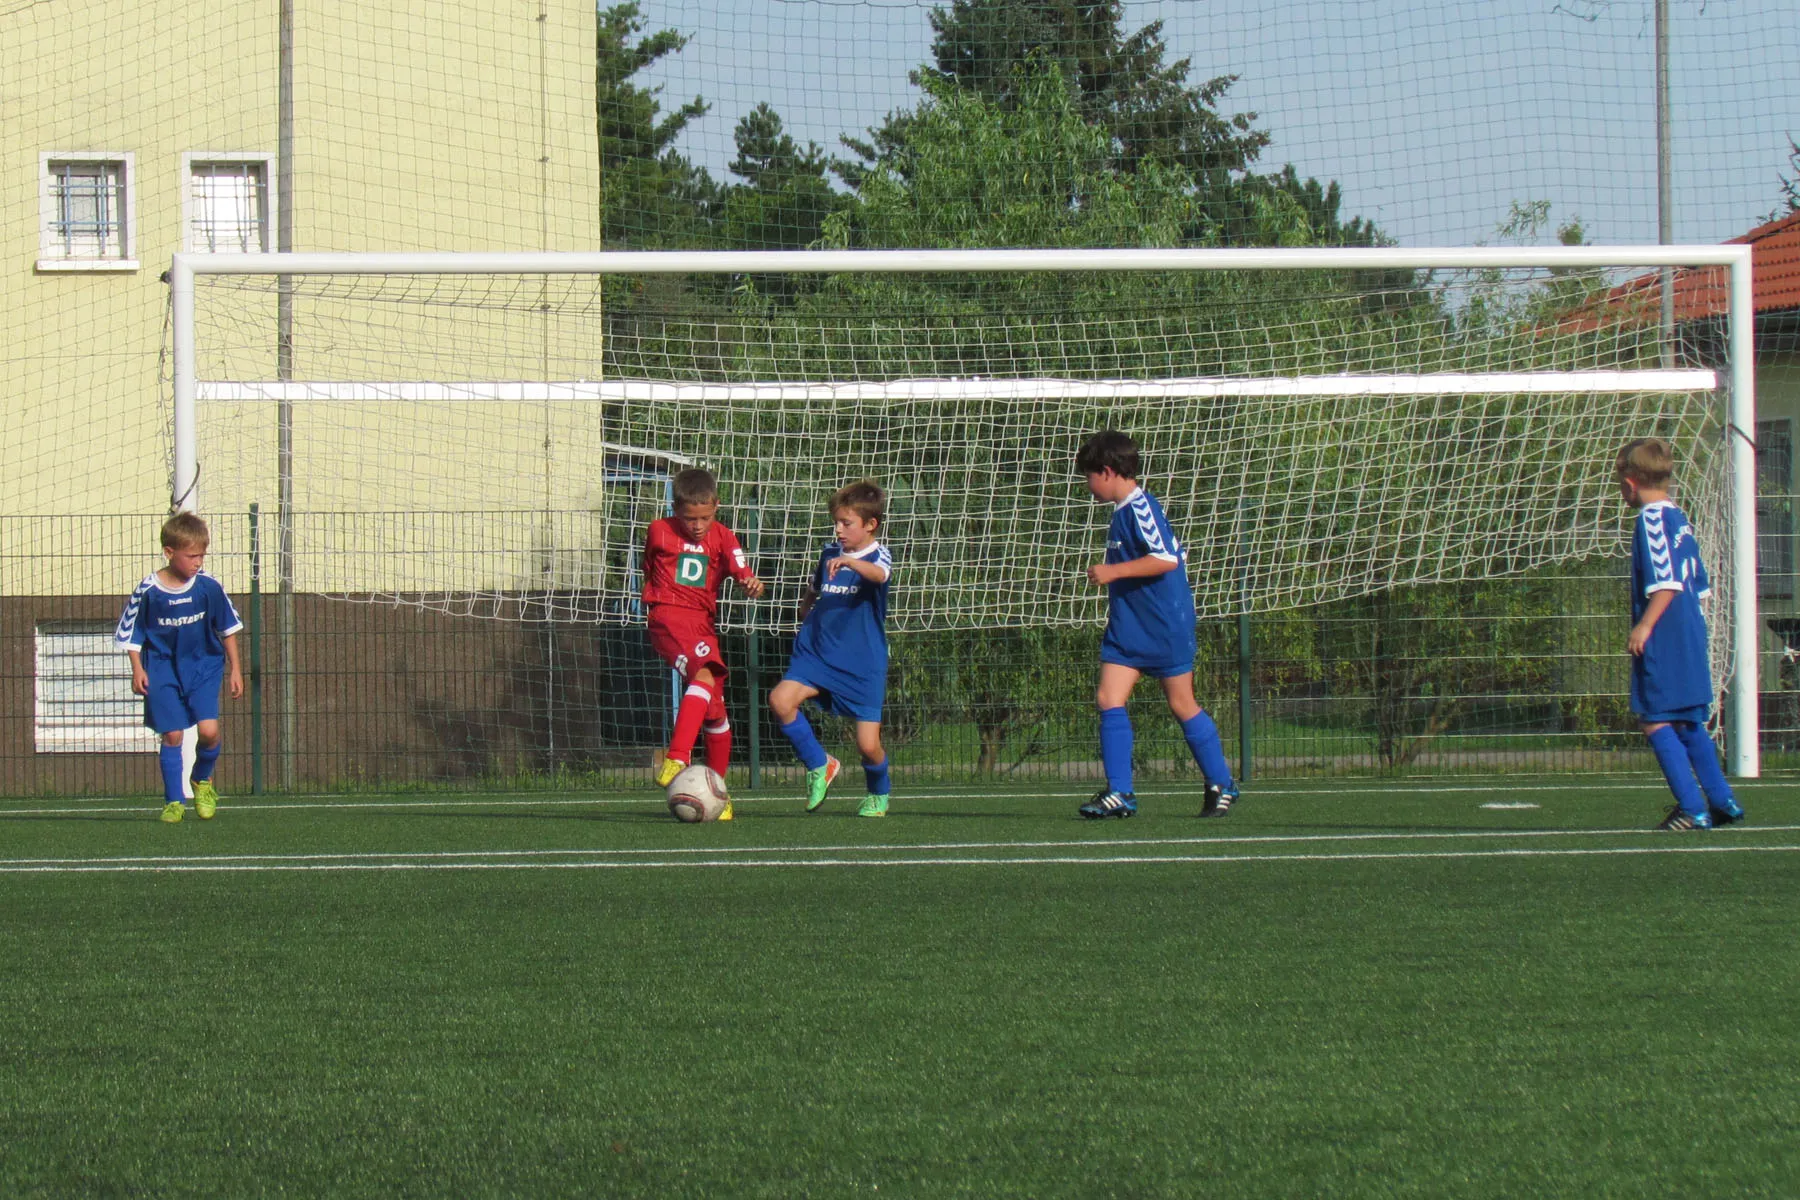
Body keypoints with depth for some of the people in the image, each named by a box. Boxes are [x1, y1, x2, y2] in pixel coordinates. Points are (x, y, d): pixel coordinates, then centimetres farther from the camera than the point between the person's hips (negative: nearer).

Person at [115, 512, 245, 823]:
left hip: (204, 667, 1)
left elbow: (228, 628, 5)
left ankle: (203, 780, 17)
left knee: (209, 730, -13)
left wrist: (235, 669, 6)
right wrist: (137, 669, -5)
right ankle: (174, 801, 13)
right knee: (172, 735, -1)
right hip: (163, 669, -1)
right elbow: (132, 633, 1)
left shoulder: (208, 586, -8)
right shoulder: (148, 591, -12)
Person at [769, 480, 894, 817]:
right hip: (817, 654, 4)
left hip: (864, 663, -4)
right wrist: (806, 613, 14)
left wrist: (849, 562, -51)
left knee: (868, 745, -5)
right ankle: (819, 765, -2)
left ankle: (879, 794, 30)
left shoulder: (878, 556, -7)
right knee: (780, 700, -23)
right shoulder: (829, 552, 8)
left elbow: (879, 575, -34)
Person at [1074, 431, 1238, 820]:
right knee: (1109, 699, -4)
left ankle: (1222, 786, 16)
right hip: (1127, 627, 9)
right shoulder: (1125, 511, 13)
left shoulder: (1139, 507, -16)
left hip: (1165, 627, -9)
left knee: (1182, 704, 2)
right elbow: (1177, 552, 21)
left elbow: (1167, 558, -26)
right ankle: (1120, 793, -6)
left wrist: (1113, 571, -23)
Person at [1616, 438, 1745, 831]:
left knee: (1656, 721, -8)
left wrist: (1645, 625, -22)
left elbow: (1666, 581, -21)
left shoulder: (1651, 519, -12)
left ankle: (1692, 809, -12)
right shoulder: (1679, 519, 15)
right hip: (1691, 634, 10)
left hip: (1665, 637, -10)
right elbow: (1699, 585, 20)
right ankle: (1721, 800, 23)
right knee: (1687, 722, 19)